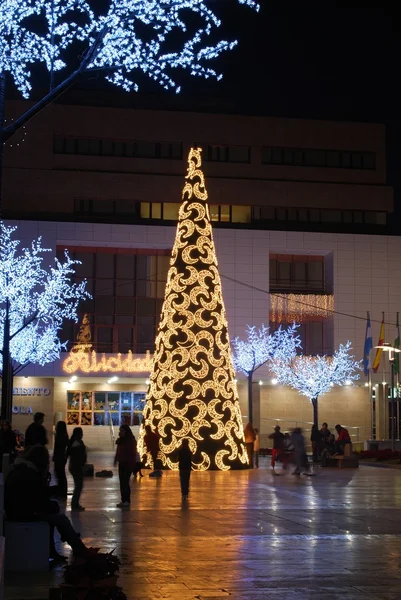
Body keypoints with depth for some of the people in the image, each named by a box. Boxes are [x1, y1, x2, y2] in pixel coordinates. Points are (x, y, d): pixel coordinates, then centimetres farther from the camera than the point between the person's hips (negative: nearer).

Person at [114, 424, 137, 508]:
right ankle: (123, 500, 10)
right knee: (122, 482, 5)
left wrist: (132, 463, -16)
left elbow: (133, 453, -11)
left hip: (128, 463, -7)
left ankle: (127, 501, -5)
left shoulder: (131, 441, -9)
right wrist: (116, 460, 3)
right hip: (121, 463, 7)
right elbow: (118, 451, 15)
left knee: (125, 482, -10)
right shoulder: (120, 440, 10)